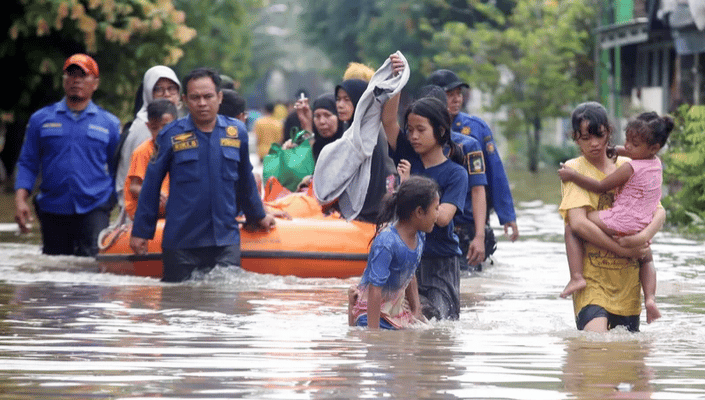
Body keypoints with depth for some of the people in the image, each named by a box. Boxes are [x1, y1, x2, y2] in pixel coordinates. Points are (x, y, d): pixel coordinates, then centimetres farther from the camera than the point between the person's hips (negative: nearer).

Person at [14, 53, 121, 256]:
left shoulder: (110, 123, 9)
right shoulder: (41, 119, 10)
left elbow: (118, 170, 12)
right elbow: (28, 164, 10)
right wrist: (20, 200, -4)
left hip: (94, 210, -2)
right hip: (52, 211, 2)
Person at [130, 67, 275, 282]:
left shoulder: (236, 132, 6)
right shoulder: (171, 136, -1)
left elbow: (245, 181, 21)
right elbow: (151, 185, 4)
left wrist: (258, 216, 31)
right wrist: (140, 231, 4)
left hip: (226, 239, 1)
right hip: (180, 242, -1)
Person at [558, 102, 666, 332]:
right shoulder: (574, 169, -2)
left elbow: (659, 212, 3)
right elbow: (578, 223, -15)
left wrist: (643, 237, -18)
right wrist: (622, 250, -16)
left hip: (628, 277, 5)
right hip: (592, 276, -5)